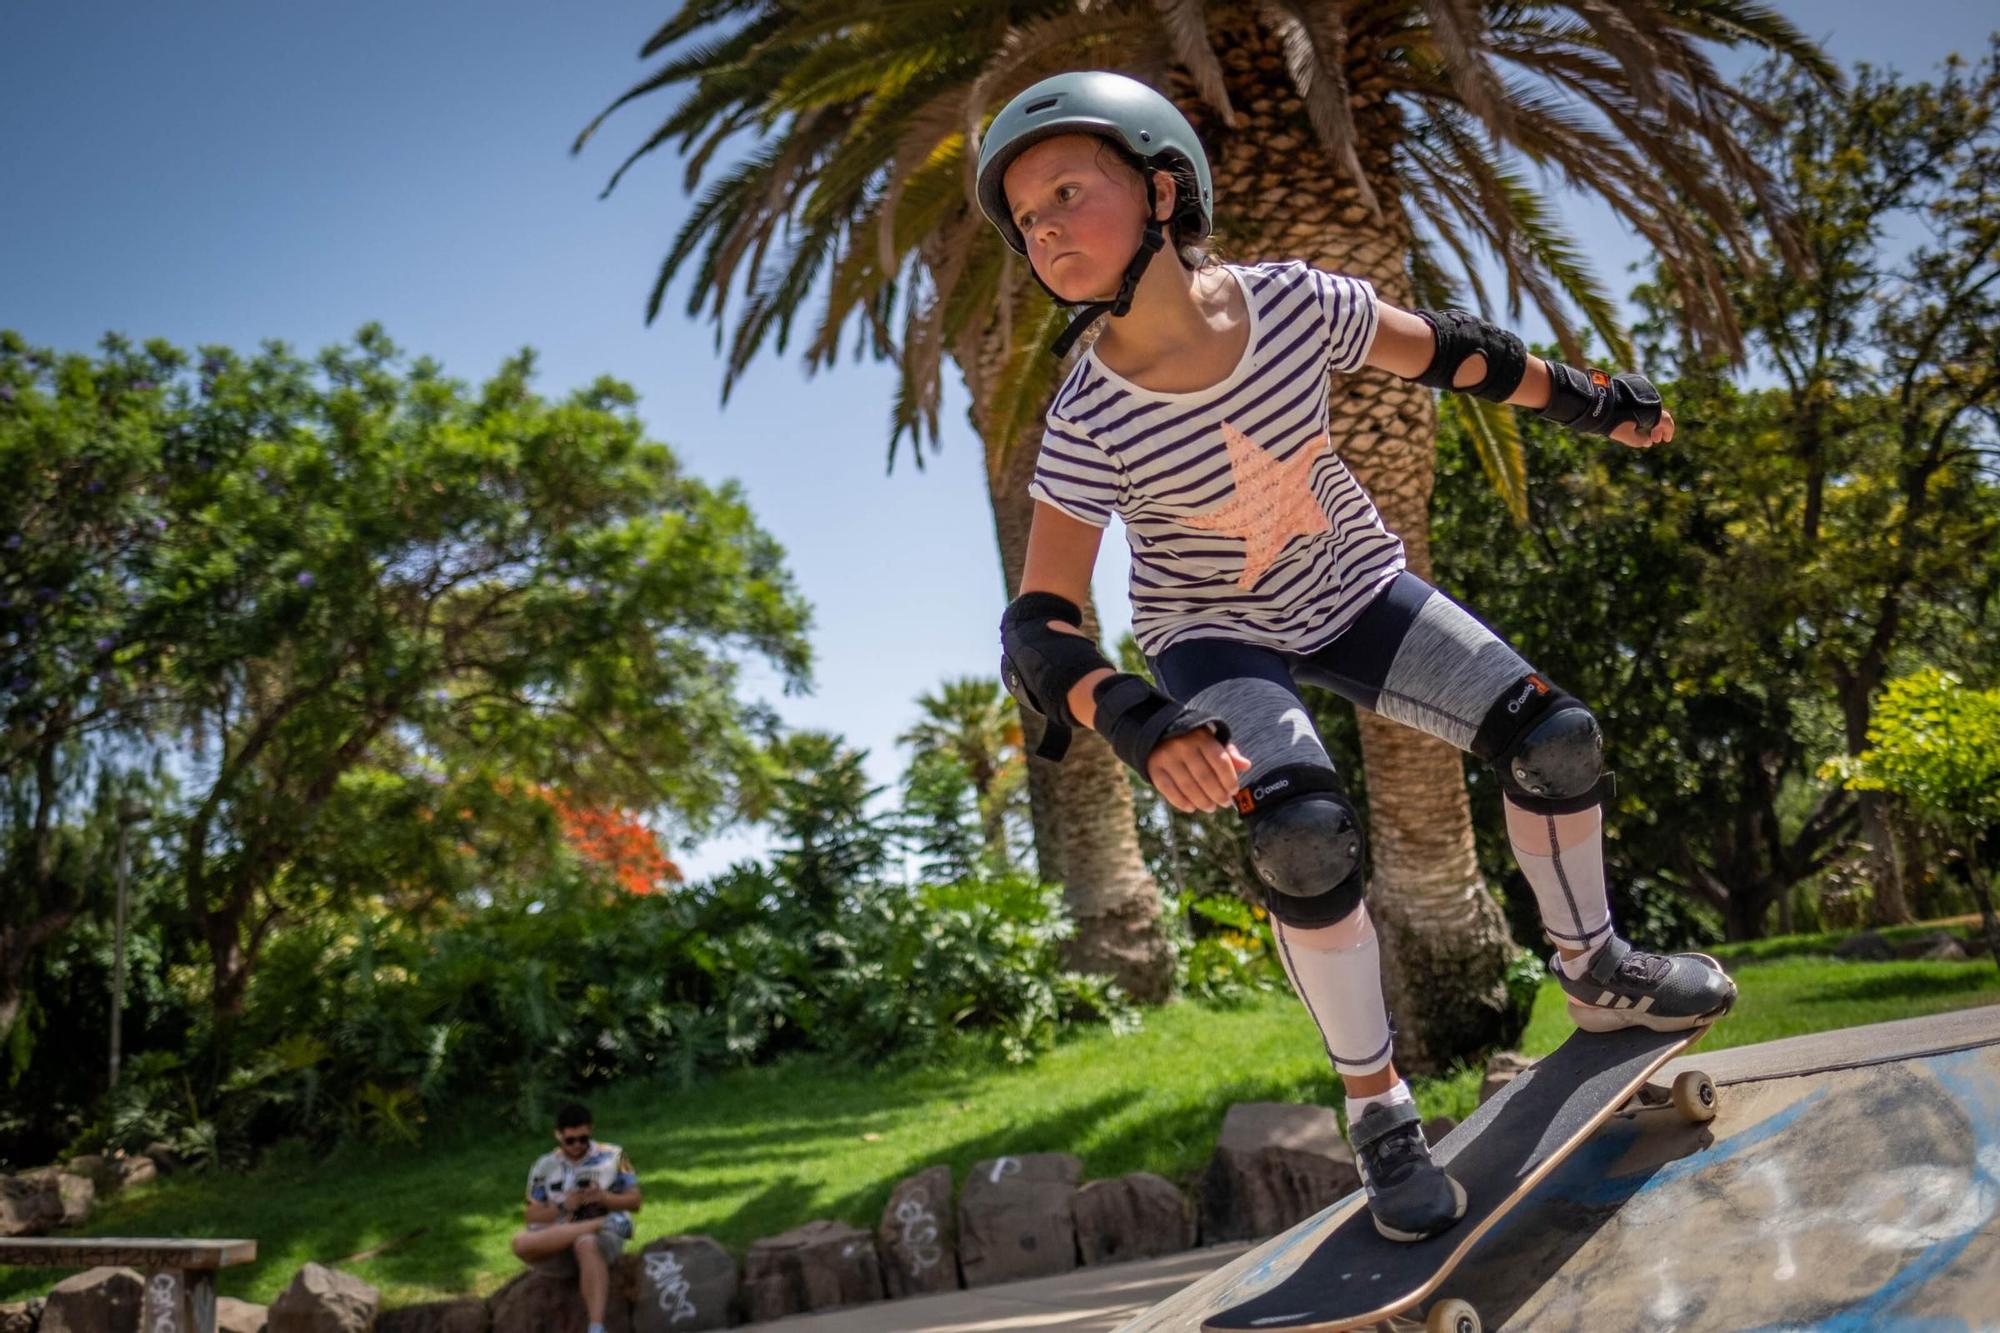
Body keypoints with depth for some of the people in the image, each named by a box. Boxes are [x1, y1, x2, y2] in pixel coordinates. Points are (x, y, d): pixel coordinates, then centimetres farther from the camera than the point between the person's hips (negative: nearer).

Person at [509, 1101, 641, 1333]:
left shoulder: (613, 1156, 6)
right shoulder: (545, 1167, 9)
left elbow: (634, 1202, 4)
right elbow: (533, 1217, 7)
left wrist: (603, 1197, -15)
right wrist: (562, 1207, -12)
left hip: (604, 1240, -2)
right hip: (559, 1246, 2)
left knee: (586, 1245, -40)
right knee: (521, 1243, -30)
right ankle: (599, 1223, -21)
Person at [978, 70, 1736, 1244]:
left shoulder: (1295, 303, -22)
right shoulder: (1090, 425, -28)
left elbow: (1444, 352, -3)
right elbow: (1040, 627, -30)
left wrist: (1589, 400, 10)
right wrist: (1135, 721, -49)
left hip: (1352, 588, 4)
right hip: (1215, 635, -3)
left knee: (1557, 738, -4)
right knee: (1306, 833, -27)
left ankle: (1596, 973, 24)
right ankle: (1378, 1105, -5)